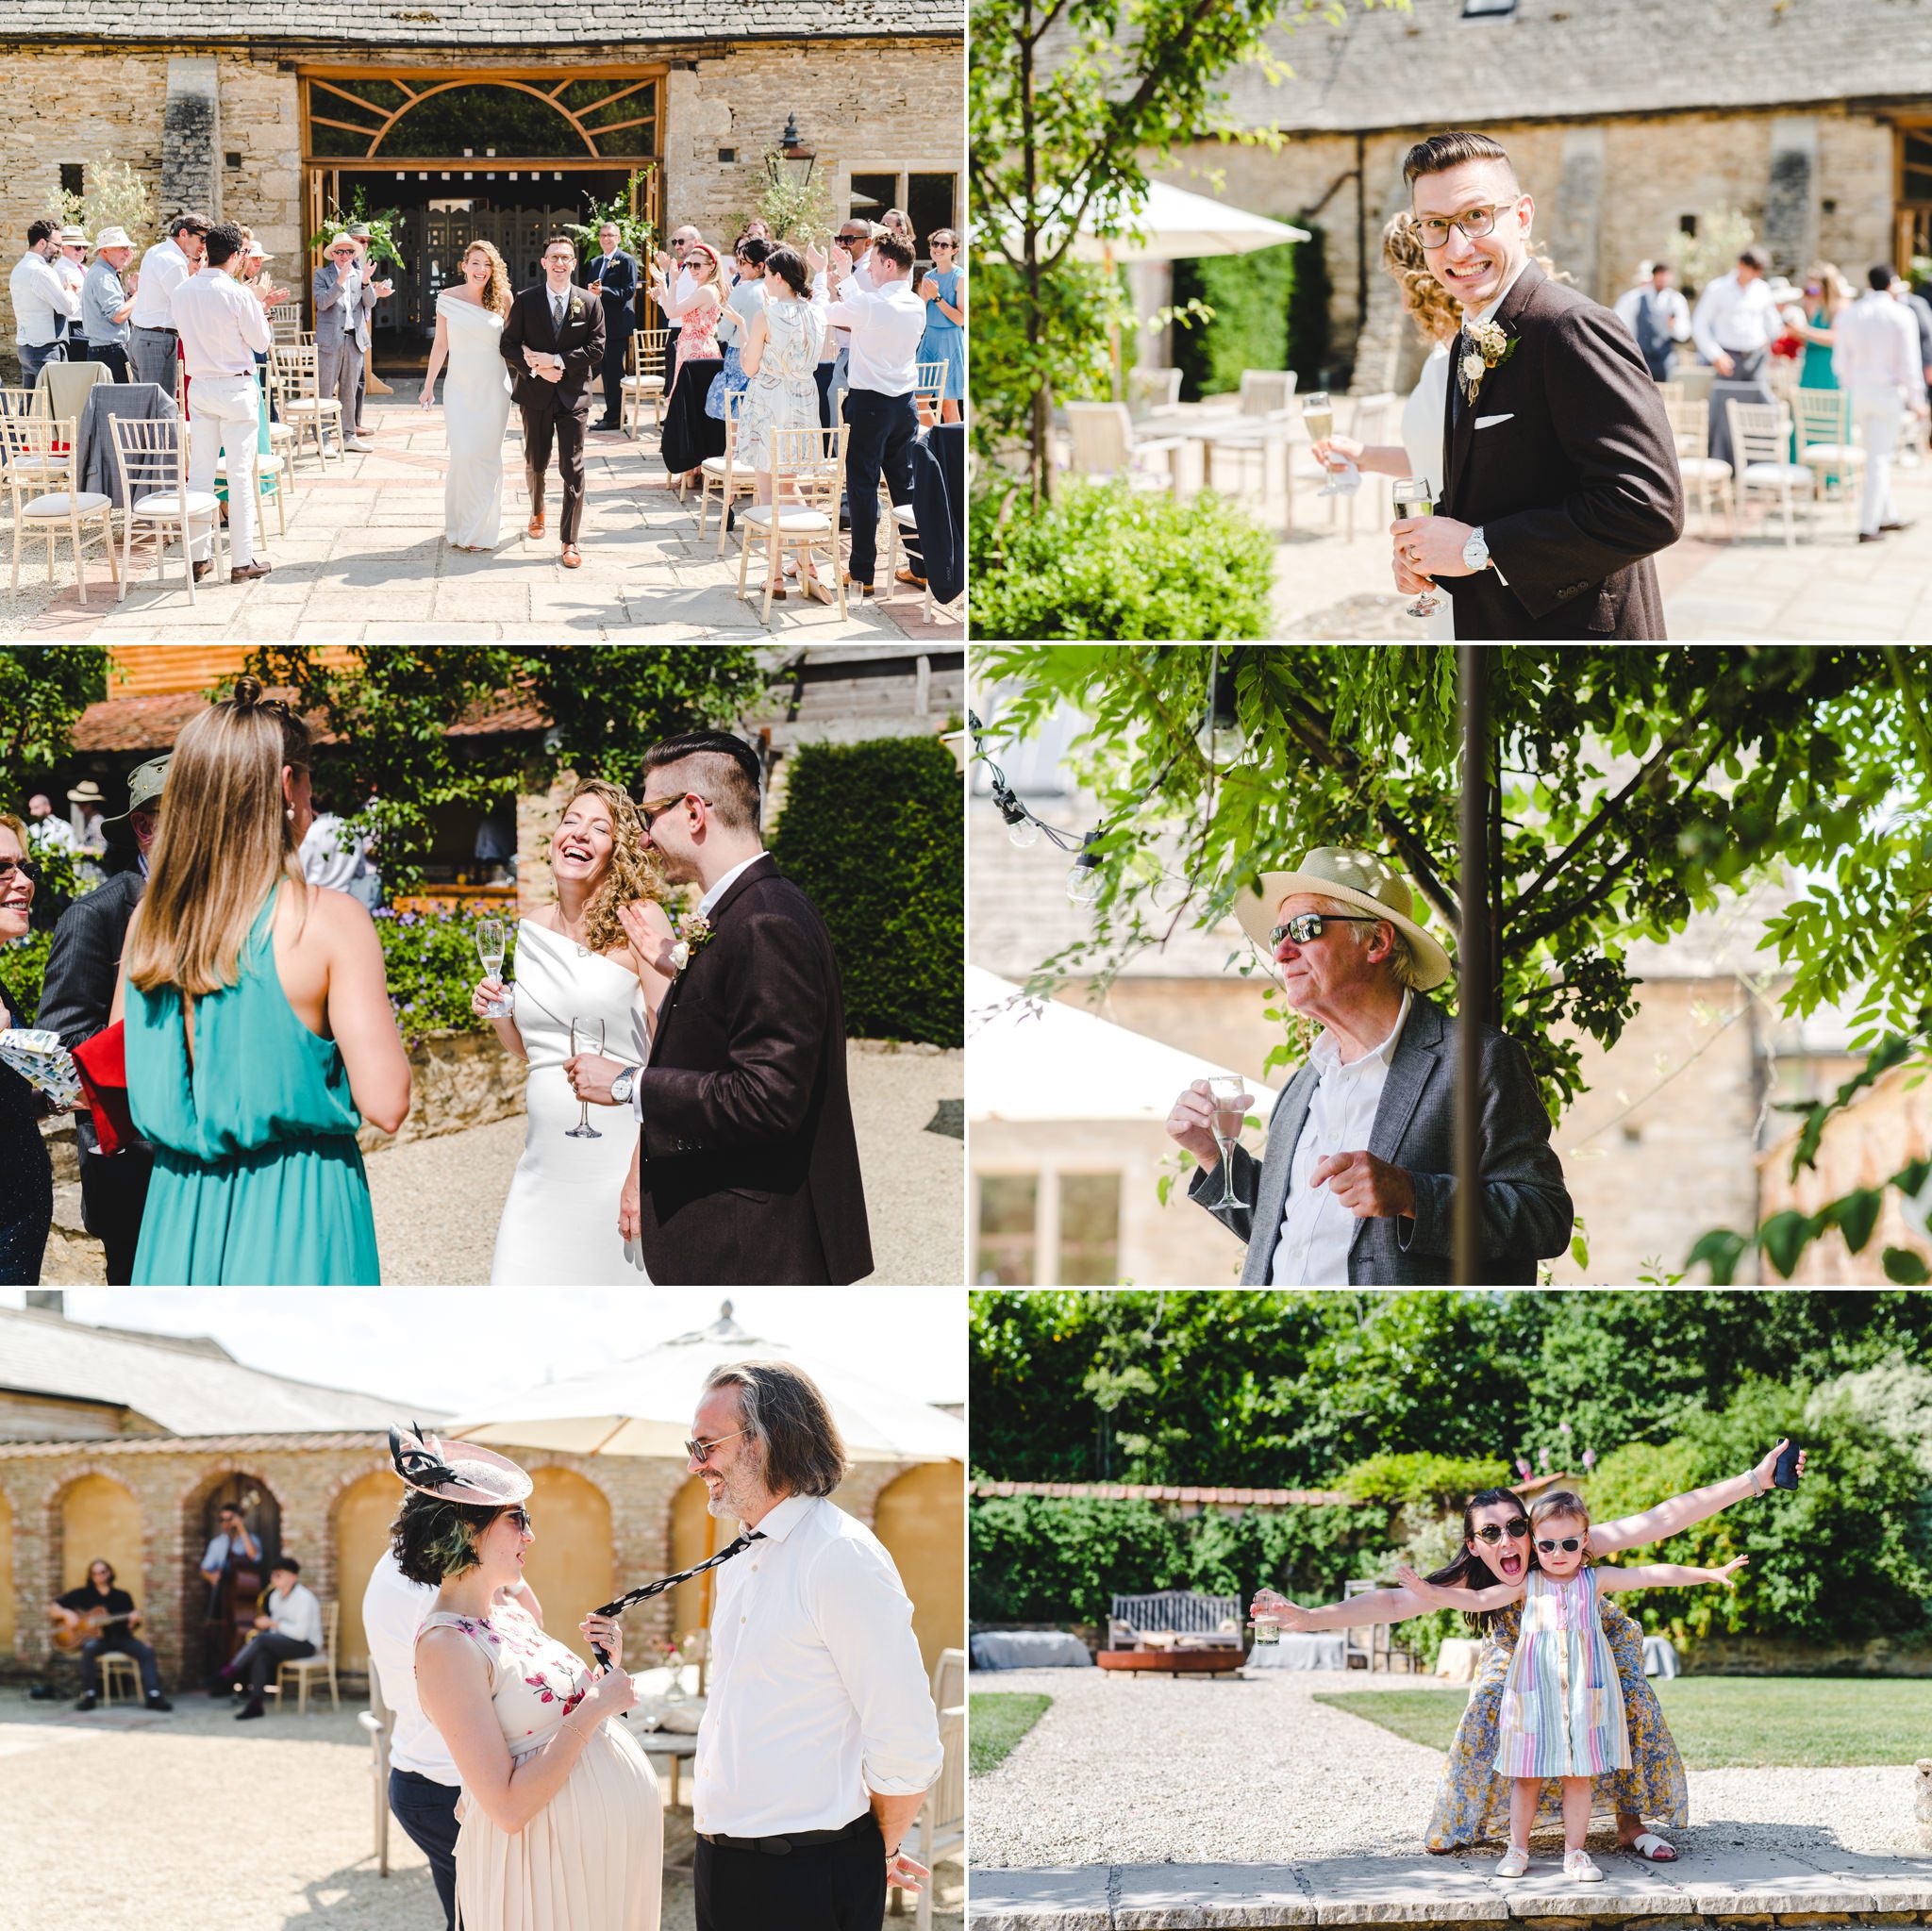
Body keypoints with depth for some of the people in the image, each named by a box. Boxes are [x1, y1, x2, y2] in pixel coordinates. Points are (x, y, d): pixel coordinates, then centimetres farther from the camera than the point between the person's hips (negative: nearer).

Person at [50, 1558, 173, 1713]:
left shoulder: (122, 1596, 12)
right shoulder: (83, 1594, 9)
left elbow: (129, 1628, 10)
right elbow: (54, 1605, 8)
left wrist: (133, 1621, -15)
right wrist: (66, 1614, -12)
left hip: (120, 1638, 2)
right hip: (96, 1637, -2)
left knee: (146, 1652, -25)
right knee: (89, 1648, -38)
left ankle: (153, 1696, -31)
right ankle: (88, 1696, -31)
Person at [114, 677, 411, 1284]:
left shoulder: (149, 924, 3)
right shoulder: (329, 920, -11)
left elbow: (117, 1079, 13)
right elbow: (386, 1104, -14)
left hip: (180, 1212, 5)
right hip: (297, 1214, -5)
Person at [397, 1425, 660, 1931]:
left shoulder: (511, 1613, 9)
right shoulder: (446, 1645, -17)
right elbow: (507, 1807, -22)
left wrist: (607, 1664, 1)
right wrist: (596, 1705, -19)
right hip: (550, 1865, -8)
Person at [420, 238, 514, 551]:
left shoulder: (502, 300, -1)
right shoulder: (448, 299, -1)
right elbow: (440, 344, 6)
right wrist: (429, 385, 8)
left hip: (493, 388, 0)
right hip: (460, 388, 0)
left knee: (488, 456, 3)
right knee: (463, 455, -7)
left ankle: (484, 526, 15)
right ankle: (460, 527, 6)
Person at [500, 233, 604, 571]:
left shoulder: (590, 304, -1)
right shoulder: (525, 302, 0)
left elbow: (596, 349, -5)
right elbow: (508, 345, -1)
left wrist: (557, 361, -16)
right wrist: (535, 369, -15)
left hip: (573, 395, -1)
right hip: (535, 394, 1)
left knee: (572, 468, -6)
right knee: (535, 463, 16)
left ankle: (570, 540, -3)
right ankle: (537, 513, 45)